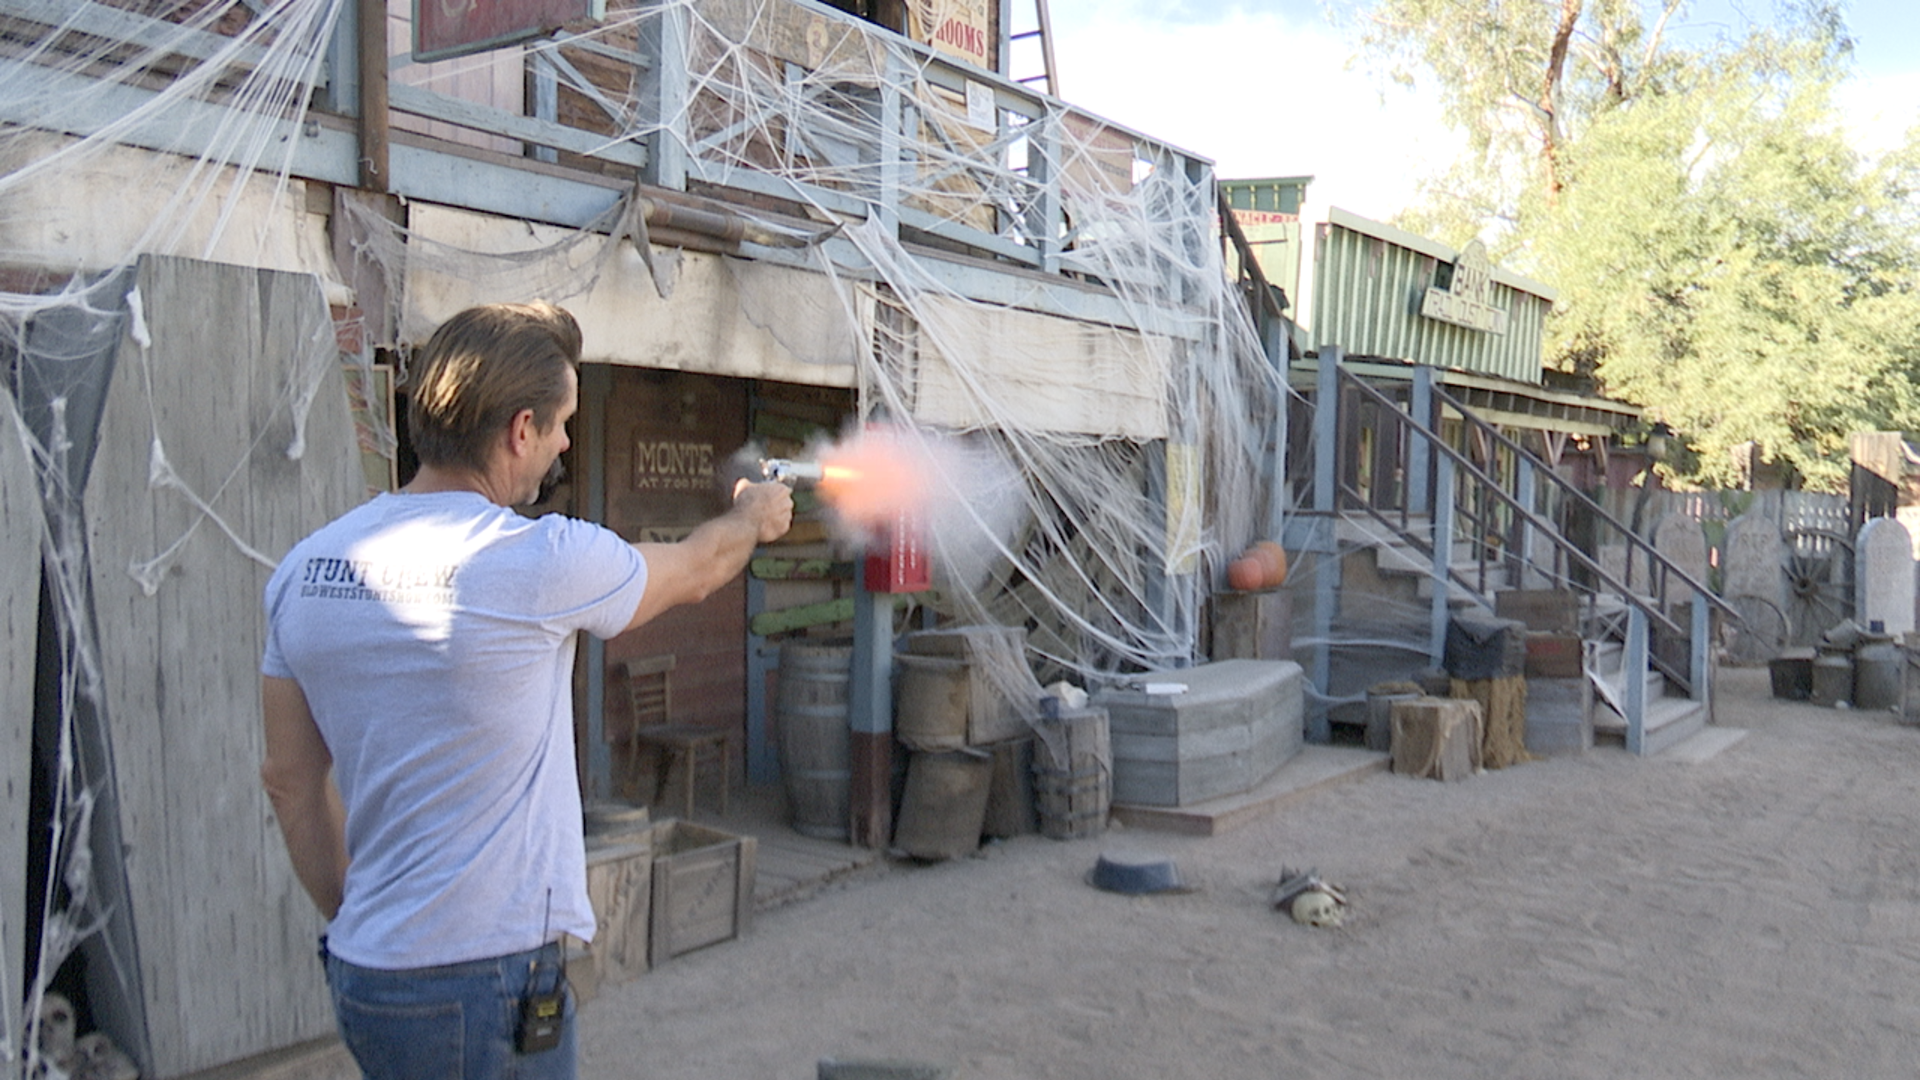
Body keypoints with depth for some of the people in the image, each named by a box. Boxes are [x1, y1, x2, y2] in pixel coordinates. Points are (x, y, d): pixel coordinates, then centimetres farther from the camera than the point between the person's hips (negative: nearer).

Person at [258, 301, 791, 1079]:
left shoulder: (303, 569, 1)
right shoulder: (541, 561, -17)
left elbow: (290, 780, 9)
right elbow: (698, 569, 3)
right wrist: (754, 515, 24)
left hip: (361, 969, 7)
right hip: (486, 983, -6)